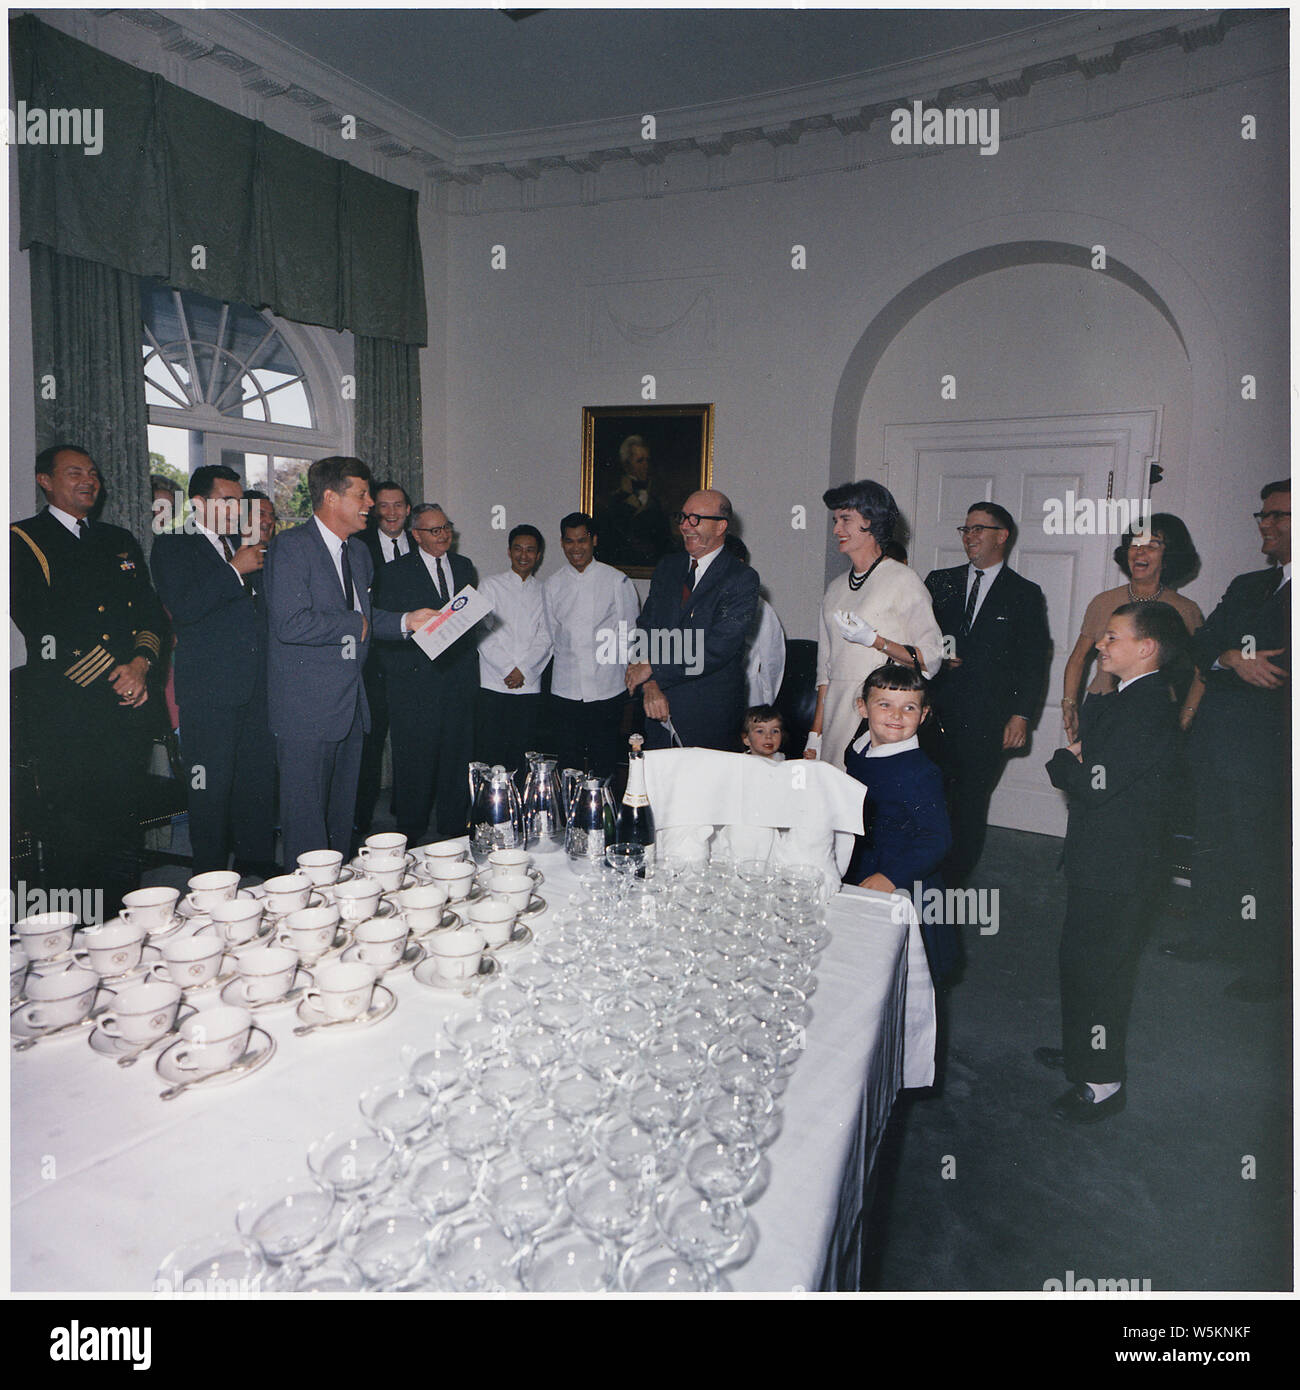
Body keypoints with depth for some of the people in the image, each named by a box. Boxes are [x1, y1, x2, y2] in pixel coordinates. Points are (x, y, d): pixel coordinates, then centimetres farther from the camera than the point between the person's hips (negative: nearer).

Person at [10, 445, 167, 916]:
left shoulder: (121, 542, 19)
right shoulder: (23, 541, 2)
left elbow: (154, 614, 14)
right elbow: (43, 630, -9)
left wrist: (140, 664, -6)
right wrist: (117, 674, -9)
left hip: (127, 711, 5)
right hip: (65, 716, -4)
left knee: (123, 835, 9)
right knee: (69, 842, 2)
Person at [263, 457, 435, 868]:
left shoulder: (358, 551, 15)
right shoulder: (290, 547, -12)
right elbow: (290, 624, -23)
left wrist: (405, 620, 7)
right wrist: (355, 625, -14)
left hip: (351, 704, 8)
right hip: (307, 709, -8)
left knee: (342, 812, 17)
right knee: (306, 816, 0)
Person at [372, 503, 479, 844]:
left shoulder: (464, 567, 14)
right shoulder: (395, 572, 0)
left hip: (459, 677, 4)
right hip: (415, 679, -4)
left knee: (458, 754, 7)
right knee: (415, 757, 0)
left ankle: (454, 826, 20)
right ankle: (411, 831, 14)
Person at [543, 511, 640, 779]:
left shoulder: (617, 581, 0)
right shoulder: (553, 585, 8)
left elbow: (630, 634, 3)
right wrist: (572, 659, 9)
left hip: (608, 689, -2)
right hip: (565, 690, 2)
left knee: (605, 768, 4)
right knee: (568, 768, 7)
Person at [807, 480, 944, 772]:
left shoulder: (903, 581, -3)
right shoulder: (836, 589, 16)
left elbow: (931, 658, -7)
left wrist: (874, 640, -19)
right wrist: (815, 734, 12)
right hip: (836, 715, 5)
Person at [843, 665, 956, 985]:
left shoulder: (919, 773, -22)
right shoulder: (858, 750, 1)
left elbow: (938, 838, -25)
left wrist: (892, 876, -34)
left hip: (903, 891, -7)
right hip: (856, 880, 7)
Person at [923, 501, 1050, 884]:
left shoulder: (1025, 594, 6)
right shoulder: (940, 583, 12)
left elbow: (1034, 661, 1)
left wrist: (1021, 715, -7)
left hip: (987, 721, -1)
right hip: (936, 715, 2)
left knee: (970, 806, 4)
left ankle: (950, 884, 17)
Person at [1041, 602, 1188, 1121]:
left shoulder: (1150, 709, -23)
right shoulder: (1127, 700, 9)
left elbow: (1096, 782, -27)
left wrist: (1064, 761, -8)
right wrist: (1079, 760, -5)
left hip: (1115, 866, -10)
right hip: (1100, 857, 10)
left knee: (1097, 966, 2)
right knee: (1081, 957, 21)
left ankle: (1103, 1082, 17)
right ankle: (1082, 1050, 39)